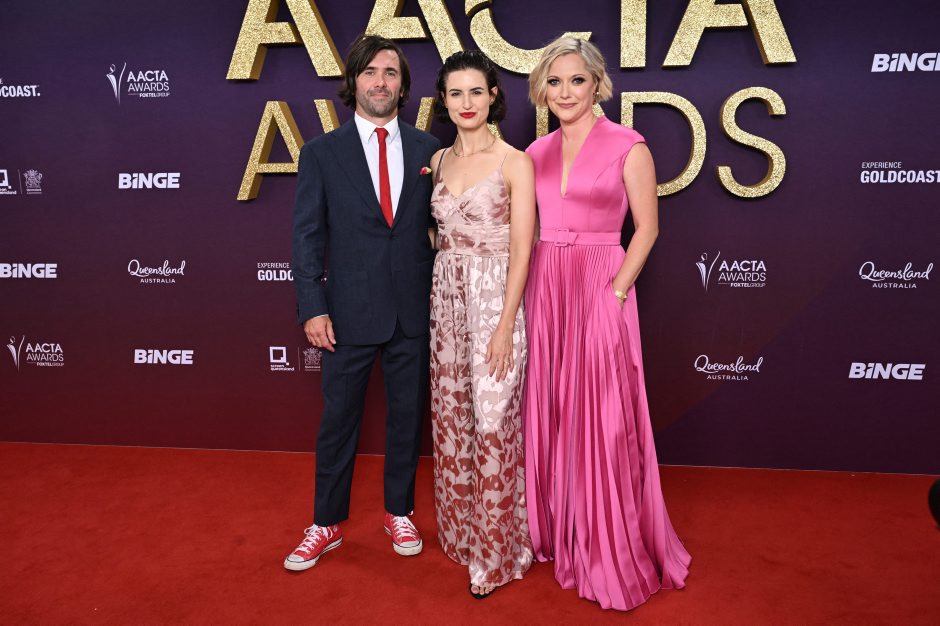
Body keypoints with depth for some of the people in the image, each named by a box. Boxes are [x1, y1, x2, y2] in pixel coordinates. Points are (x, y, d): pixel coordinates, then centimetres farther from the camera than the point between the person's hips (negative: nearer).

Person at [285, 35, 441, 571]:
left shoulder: (427, 149, 4)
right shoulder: (322, 153, 1)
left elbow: (439, 224, 6)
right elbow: (308, 235, -1)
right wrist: (313, 307, -8)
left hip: (414, 310, 2)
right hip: (350, 312, -1)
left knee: (408, 416, 14)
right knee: (339, 420, 10)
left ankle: (400, 512, 33)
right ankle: (327, 525, 28)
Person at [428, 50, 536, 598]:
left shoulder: (515, 162, -7)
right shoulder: (439, 161, 10)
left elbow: (521, 249, -11)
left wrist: (505, 324, -17)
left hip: (495, 301, -6)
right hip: (446, 299, 6)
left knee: (492, 425, -2)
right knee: (452, 419, 12)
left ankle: (495, 551, 15)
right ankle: (460, 531, 31)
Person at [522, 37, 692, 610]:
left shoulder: (628, 147, -3)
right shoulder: (537, 152, 11)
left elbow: (647, 227, -5)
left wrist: (617, 289, -12)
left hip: (601, 288, -5)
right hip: (544, 287, 5)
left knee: (599, 416, -1)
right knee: (549, 412, 10)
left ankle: (611, 549, 18)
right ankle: (556, 531, 29)